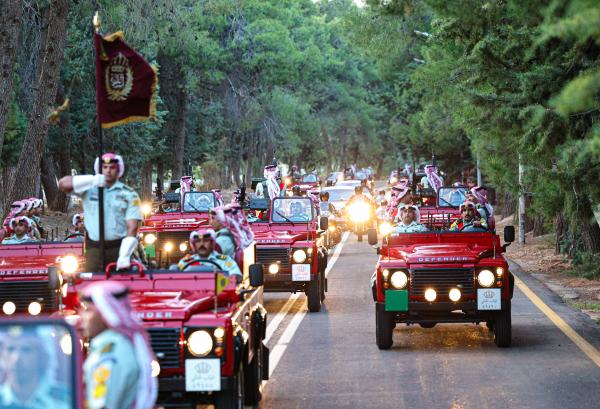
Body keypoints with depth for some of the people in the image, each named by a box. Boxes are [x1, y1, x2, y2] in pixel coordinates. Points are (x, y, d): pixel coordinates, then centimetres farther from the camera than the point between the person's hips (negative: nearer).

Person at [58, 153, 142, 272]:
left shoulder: (129, 194, 4)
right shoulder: (90, 188, 6)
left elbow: (132, 227, -3)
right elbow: (63, 184, -7)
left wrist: (125, 256, -18)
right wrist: (92, 180, -19)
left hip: (119, 247, 0)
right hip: (94, 248, 0)